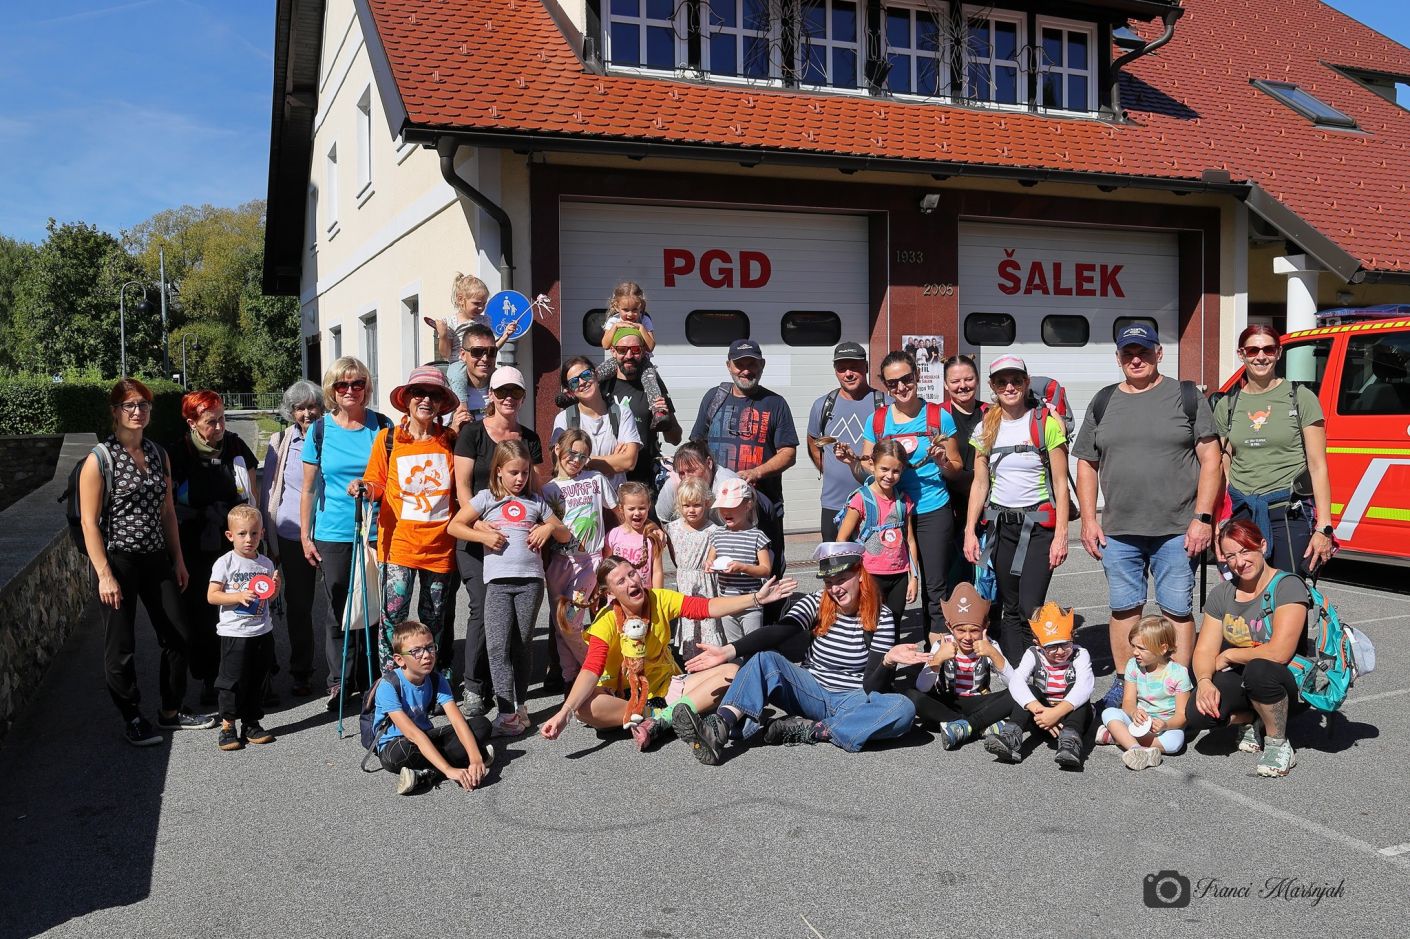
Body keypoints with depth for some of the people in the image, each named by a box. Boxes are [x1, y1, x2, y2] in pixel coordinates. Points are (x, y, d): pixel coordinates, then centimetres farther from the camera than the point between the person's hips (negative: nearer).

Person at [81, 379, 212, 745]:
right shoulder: (99, 459, -10)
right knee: (121, 646, 4)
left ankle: (172, 711, 26)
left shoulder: (159, 454, 8)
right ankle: (133, 720, 19)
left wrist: (178, 559, 12)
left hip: (157, 559, 6)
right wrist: (104, 575, -16)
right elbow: (89, 522, -12)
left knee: (177, 636, 9)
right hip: (118, 561, -6)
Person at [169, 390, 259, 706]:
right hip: (198, 551, -1)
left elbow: (253, 493, 13)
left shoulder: (235, 445, 3)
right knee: (202, 614, 5)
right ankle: (208, 680, 18)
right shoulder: (178, 454, -5)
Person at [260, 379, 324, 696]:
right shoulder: (281, 442, 4)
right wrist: (271, 541, 6)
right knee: (297, 605, 9)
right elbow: (268, 492, 8)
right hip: (292, 536, 1)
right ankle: (300, 672, 22)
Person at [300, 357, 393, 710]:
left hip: (375, 532, 0)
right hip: (333, 535, 0)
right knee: (340, 610, 4)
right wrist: (305, 535, 5)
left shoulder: (382, 426, 2)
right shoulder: (320, 429, 3)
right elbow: (309, 488, 8)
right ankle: (339, 682, 16)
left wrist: (369, 487, -16)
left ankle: (369, 681, 17)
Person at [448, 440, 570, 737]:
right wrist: (483, 535, -6)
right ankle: (507, 713, -11)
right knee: (498, 646, -10)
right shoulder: (487, 498, 11)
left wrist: (550, 527, -1)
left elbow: (565, 536, 21)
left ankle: (521, 705, 17)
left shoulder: (536, 501, 16)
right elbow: (454, 526, 8)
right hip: (498, 581, -2)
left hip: (531, 579, 2)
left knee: (522, 645, 7)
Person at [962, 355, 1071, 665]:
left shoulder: (1046, 423, -5)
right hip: (1000, 524, 4)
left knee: (1030, 609, -11)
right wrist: (970, 531, 2)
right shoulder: (985, 428, 7)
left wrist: (1061, 534, -9)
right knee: (1010, 610, 7)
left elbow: (1060, 483, -4)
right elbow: (980, 483, 9)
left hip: (1038, 524, -4)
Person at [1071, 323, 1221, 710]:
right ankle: (1124, 685, 23)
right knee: (1123, 608, 10)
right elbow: (1086, 464, 13)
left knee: (1178, 610, 2)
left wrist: (1202, 517, -9)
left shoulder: (1187, 396, 2)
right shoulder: (1103, 402, 11)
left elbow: (1210, 458, -2)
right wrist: (1088, 519, 4)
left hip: (1177, 530, -3)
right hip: (1117, 532, 3)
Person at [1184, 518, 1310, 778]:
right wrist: (1204, 681, -22)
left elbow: (1278, 653, -26)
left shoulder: (1287, 587, -16)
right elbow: (1204, 651, 0)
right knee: (1197, 714, -25)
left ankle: (1279, 745, -13)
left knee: (1258, 670, -40)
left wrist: (1228, 655, -12)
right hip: (1241, 683, 5)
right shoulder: (1221, 593, 3)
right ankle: (1252, 721, 9)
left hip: (1289, 684, -5)